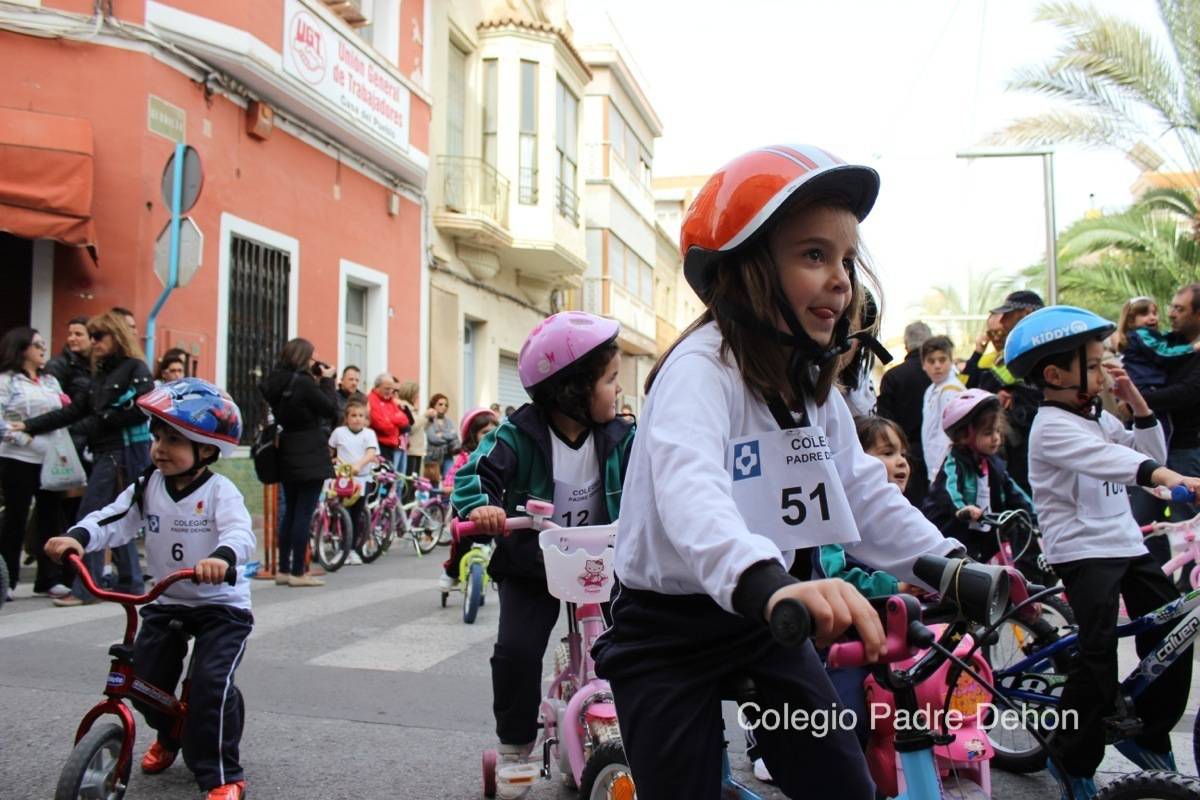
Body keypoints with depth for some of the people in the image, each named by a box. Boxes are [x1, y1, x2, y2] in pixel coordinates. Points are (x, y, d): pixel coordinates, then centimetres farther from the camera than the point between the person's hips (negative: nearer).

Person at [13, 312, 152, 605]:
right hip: (105, 453, 8)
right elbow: (75, 411, 18)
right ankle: (131, 583, 19)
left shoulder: (135, 368, -6)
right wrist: (30, 425, 14)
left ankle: (84, 588, 1)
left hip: (124, 453, -8)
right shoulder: (101, 373, 19)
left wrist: (105, 419, -11)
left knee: (90, 517, -6)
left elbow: (143, 410, -19)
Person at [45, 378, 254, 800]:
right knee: (143, 680, 5)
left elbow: (241, 533, -33)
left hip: (222, 603, -5)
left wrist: (223, 556, -55)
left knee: (210, 683, -18)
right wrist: (77, 537, -32)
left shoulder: (221, 492, -17)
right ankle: (170, 734, 39)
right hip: (167, 601, 6)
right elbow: (112, 519, -11)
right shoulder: (147, 488, -1)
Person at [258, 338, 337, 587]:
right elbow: (330, 408, -11)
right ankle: (297, 572, 1)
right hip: (310, 457, -8)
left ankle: (283, 569, 20)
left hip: (288, 456, 8)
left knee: (290, 512, 14)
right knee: (304, 513, -3)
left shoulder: (278, 383, 8)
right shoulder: (304, 383, -17)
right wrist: (327, 380, -2)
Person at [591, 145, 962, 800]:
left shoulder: (813, 387, 6)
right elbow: (690, 491, -42)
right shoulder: (703, 369, -23)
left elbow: (863, 490, 8)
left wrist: (947, 561, -5)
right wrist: (767, 583, -59)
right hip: (669, 633, -7)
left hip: (764, 624, 7)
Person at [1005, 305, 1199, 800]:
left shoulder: (1098, 417, 15)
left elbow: (1149, 453, 13)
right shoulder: (1052, 426, -14)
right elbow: (1102, 458, -33)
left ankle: (1150, 734, 28)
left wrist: (1135, 399, 3)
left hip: (1126, 543, 9)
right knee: (1099, 653, -14)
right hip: (1082, 550, -9)